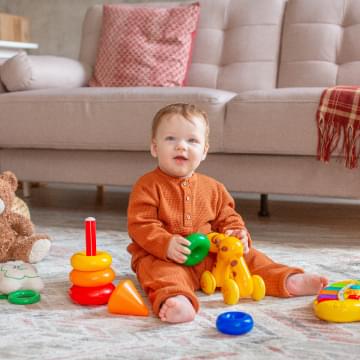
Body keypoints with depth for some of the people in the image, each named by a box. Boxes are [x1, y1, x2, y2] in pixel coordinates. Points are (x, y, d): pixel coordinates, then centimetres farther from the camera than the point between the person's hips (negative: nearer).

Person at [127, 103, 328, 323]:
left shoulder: (212, 188, 11)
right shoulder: (148, 186, -6)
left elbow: (227, 218, 20)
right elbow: (140, 226, -13)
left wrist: (236, 234, -4)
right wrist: (167, 244, -29)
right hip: (162, 256, -6)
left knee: (248, 256, -3)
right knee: (159, 270, -37)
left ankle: (288, 281, -4)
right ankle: (175, 298, -65)